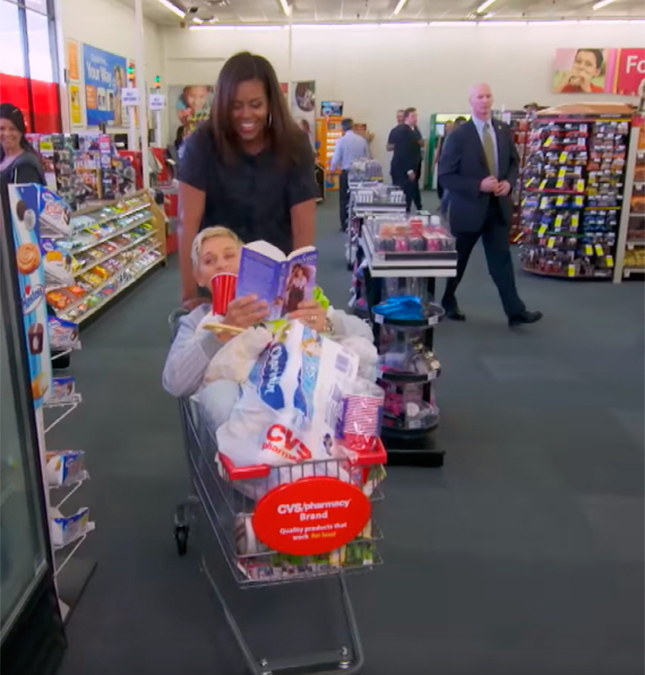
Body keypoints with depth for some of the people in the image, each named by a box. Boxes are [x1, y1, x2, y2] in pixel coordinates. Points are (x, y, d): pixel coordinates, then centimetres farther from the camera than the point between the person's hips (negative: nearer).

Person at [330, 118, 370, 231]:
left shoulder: (341, 140, -11)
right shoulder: (362, 140, -3)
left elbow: (336, 158, -8)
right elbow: (368, 157, 1)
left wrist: (332, 169, 10)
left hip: (346, 173, -2)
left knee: (344, 200, 9)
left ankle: (345, 226, 10)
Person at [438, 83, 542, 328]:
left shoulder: (504, 131, 5)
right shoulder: (459, 135, -11)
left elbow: (514, 162, 16)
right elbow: (445, 176, -13)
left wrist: (509, 182, -5)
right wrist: (478, 185, -21)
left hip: (498, 206, 4)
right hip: (469, 208, -4)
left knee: (502, 260, 4)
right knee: (457, 261, 11)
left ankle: (515, 312, 6)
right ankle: (447, 303, 30)